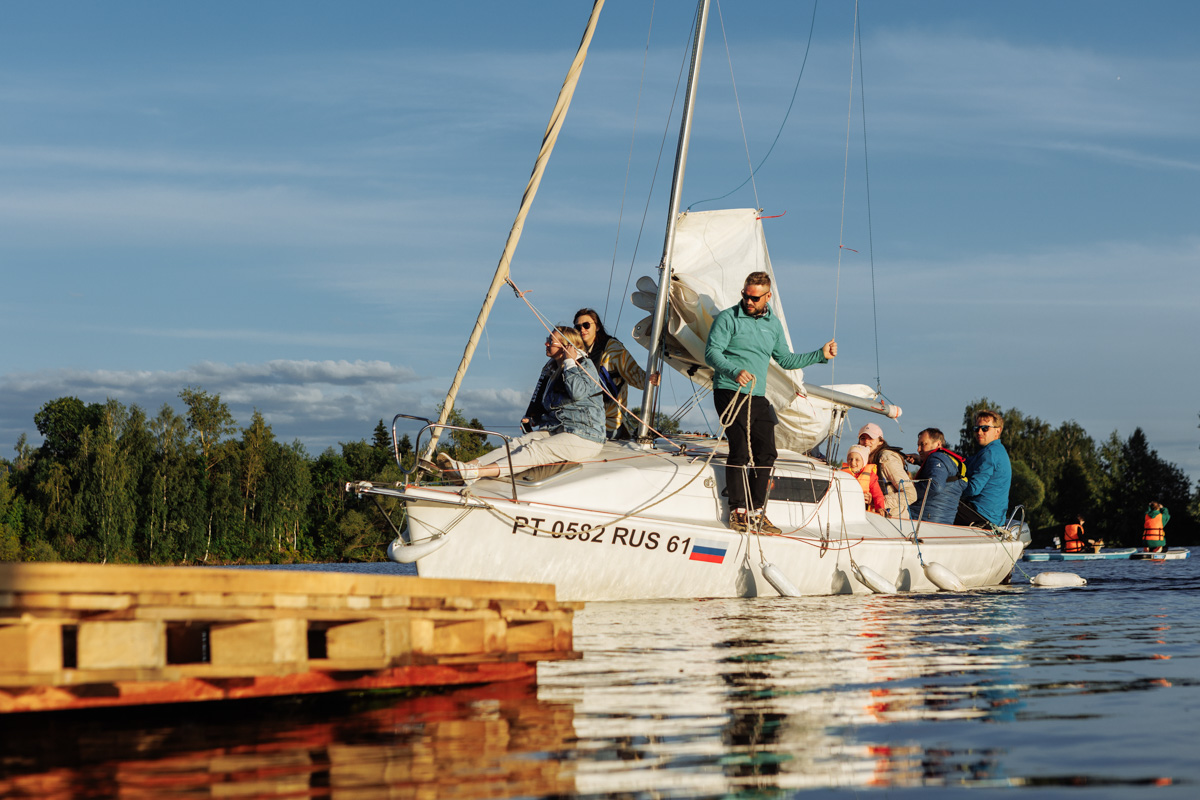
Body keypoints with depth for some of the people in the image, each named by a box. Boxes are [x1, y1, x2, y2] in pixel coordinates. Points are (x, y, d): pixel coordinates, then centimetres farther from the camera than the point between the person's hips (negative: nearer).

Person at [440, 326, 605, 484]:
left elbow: (578, 393, -29)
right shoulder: (551, 369, 17)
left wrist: (570, 363, -19)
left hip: (585, 437, -8)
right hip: (554, 430, 8)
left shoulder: (586, 367, -7)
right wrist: (533, 419, 14)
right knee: (517, 444, -14)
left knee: (534, 450, -27)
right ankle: (470, 465, -33)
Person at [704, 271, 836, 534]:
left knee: (766, 453, 1)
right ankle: (738, 511, -7)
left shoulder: (773, 324, 16)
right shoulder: (728, 319, -2)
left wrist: (820, 355, 19)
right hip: (730, 394, -6)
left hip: (759, 398, 6)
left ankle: (756, 512, 8)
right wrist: (735, 371, -27)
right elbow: (712, 352, -11)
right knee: (740, 451, -13)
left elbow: (785, 360, 25)